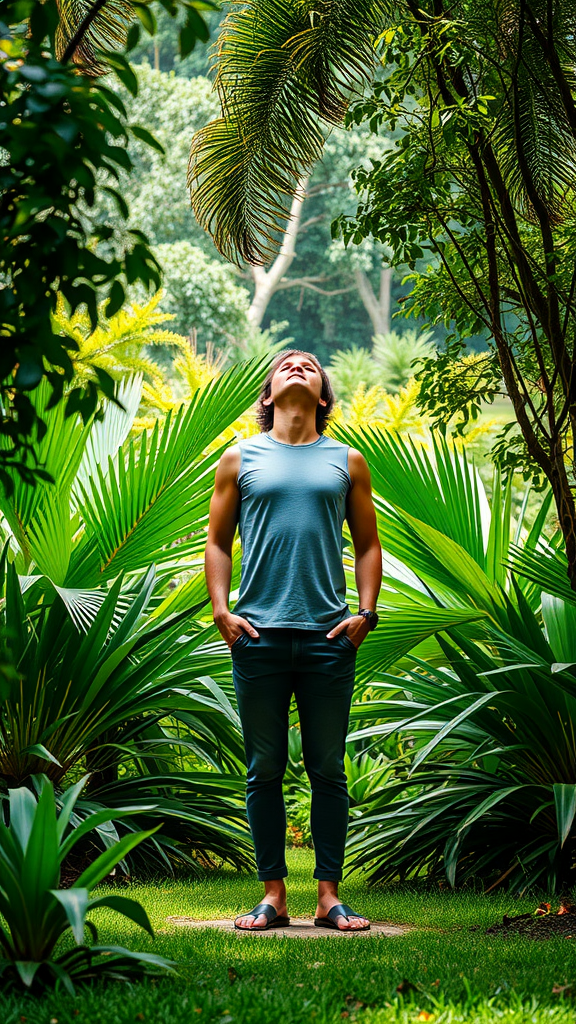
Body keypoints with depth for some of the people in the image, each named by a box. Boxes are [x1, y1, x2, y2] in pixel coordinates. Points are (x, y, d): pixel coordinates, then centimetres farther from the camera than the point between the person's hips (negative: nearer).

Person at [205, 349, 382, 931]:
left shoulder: (346, 462, 13)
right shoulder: (241, 459, 11)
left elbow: (368, 544, 14)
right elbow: (217, 540, 11)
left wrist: (366, 612, 1)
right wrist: (220, 609, -1)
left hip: (329, 638, 0)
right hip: (258, 636, 0)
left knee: (327, 770, 3)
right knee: (264, 771, 3)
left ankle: (328, 896, 7)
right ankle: (273, 895, 9)